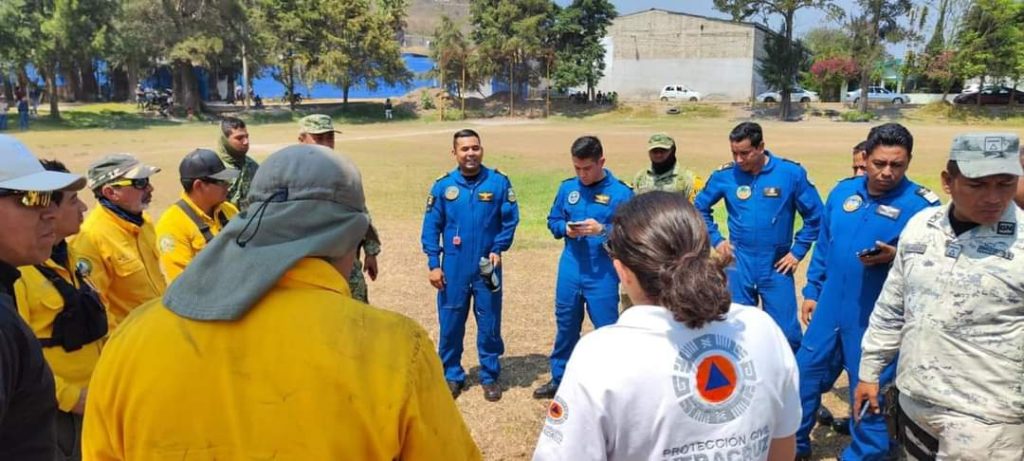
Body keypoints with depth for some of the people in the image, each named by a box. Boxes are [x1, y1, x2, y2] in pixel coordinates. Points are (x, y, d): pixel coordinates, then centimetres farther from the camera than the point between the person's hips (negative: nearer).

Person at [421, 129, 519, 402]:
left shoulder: (499, 182, -5)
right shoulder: (443, 186, -2)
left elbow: (510, 220, 1)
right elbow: (431, 228, 1)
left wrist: (498, 250, -9)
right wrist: (433, 264, -4)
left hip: (487, 268, -1)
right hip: (453, 269, 1)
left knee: (489, 325, 9)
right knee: (450, 324, 9)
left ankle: (490, 377, 25)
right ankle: (452, 376, 26)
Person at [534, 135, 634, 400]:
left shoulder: (621, 192, -10)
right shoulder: (567, 187, 4)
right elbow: (553, 221, 12)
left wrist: (602, 230, -25)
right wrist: (565, 228, -9)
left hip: (603, 274, -4)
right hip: (569, 271, 5)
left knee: (607, 329, 4)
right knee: (565, 326, 16)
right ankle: (559, 379, 33)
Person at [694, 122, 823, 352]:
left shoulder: (791, 173, -9)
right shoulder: (725, 175, -5)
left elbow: (815, 216, 1)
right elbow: (699, 208, 11)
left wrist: (798, 252, -1)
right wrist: (715, 240, 4)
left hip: (777, 267, -1)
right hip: (738, 266, 2)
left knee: (786, 333, 4)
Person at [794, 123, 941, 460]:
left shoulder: (923, 204, -11)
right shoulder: (843, 191, 5)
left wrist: (895, 257, -26)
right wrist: (811, 291, 13)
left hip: (878, 319, -5)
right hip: (830, 309, 6)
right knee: (804, 374, 15)